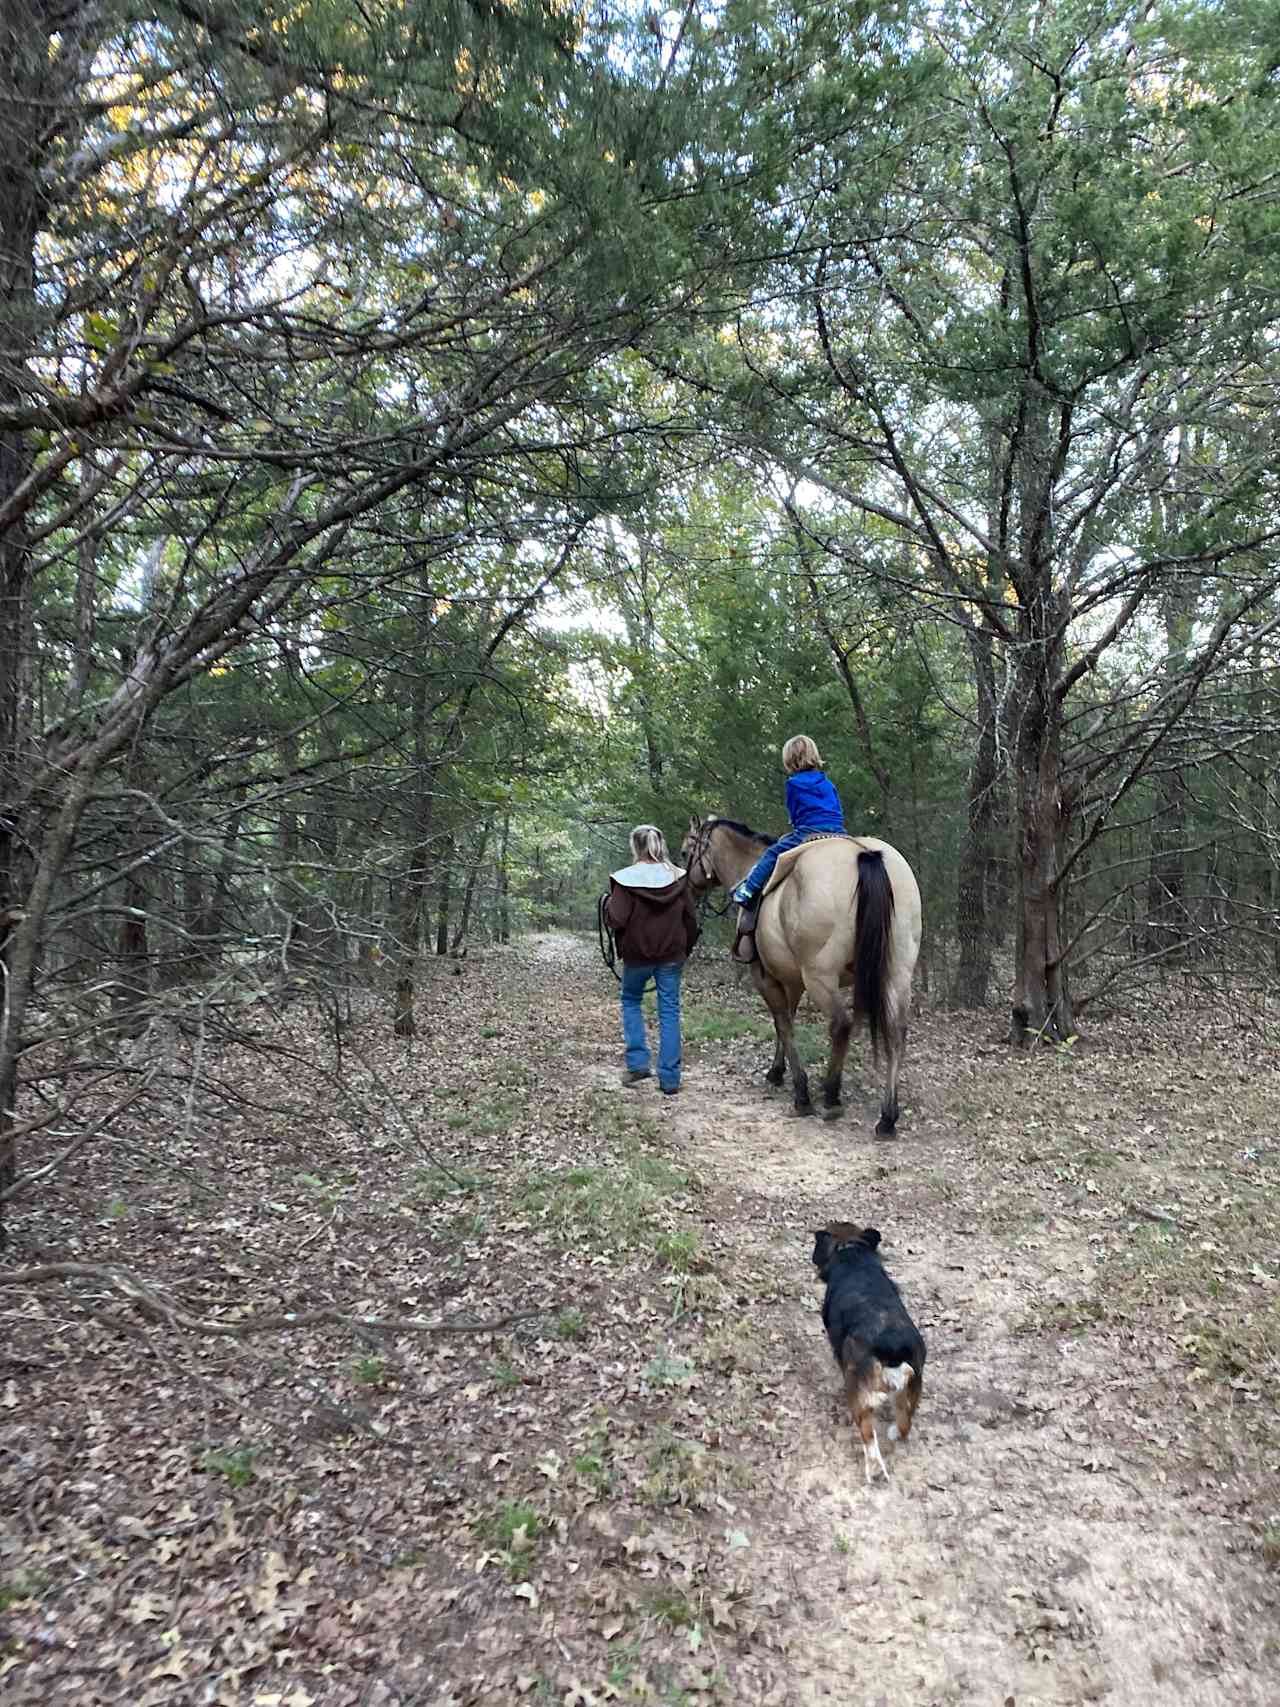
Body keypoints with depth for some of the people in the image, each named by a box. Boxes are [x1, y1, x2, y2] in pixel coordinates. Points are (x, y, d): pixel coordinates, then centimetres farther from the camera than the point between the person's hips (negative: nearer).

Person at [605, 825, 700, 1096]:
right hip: (672, 955, 2)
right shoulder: (678, 877, -2)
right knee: (669, 1010, 7)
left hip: (637, 954, -2)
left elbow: (616, 920, -15)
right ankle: (669, 1078, 8)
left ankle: (638, 1062, 11)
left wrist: (608, 902, 4)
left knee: (631, 1001, 21)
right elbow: (691, 918, 2)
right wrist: (686, 949, 15)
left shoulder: (626, 879, -13)